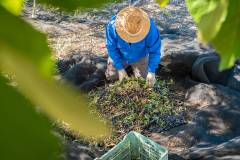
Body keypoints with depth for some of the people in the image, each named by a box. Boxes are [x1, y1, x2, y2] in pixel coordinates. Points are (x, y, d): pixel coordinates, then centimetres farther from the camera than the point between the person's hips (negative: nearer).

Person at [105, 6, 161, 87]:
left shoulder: (150, 27, -37)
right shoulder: (112, 25, -35)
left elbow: (155, 50, -24)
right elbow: (111, 48, -21)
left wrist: (151, 72, -26)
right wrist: (120, 68, -19)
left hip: (139, 57, 0)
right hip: (120, 56, 1)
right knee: (111, 76, 6)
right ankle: (126, 65, 34)